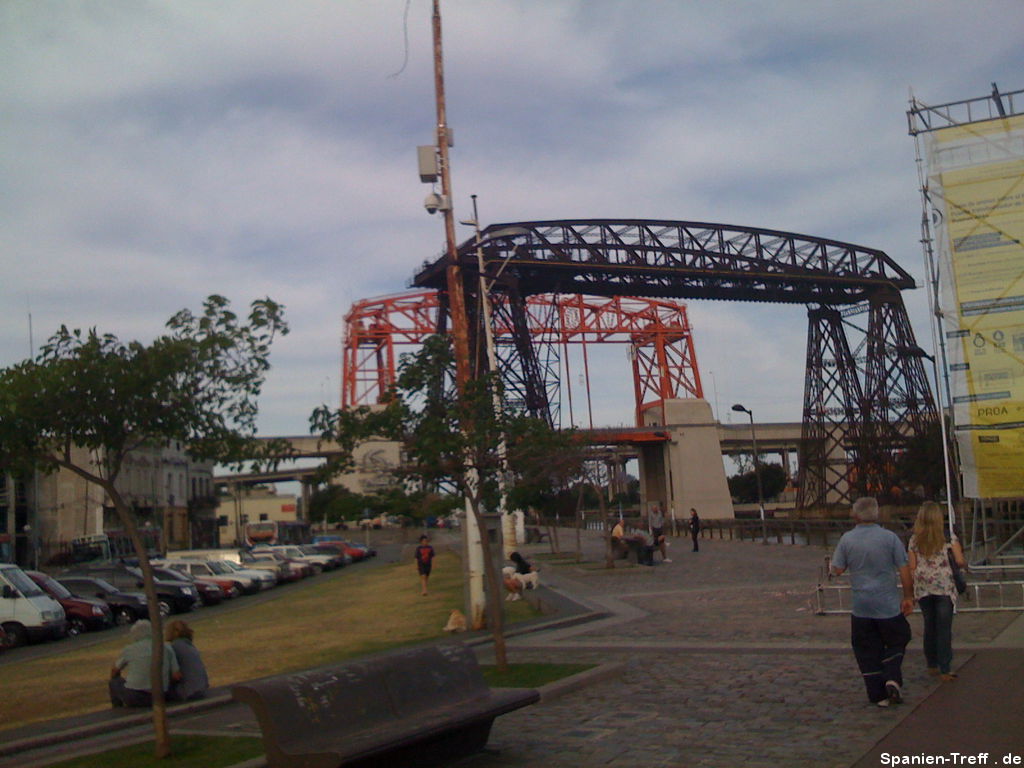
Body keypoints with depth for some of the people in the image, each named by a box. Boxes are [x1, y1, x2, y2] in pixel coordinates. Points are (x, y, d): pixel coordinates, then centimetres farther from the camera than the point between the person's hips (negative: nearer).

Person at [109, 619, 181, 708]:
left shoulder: (130, 649, -3)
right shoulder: (166, 648, 1)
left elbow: (114, 670, 14)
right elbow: (177, 676, -3)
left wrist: (114, 682, 36)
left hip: (134, 698, -3)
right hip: (158, 699, 3)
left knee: (113, 683, 25)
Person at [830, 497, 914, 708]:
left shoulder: (847, 539, -5)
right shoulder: (889, 537, -8)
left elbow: (837, 569, 1)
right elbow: (905, 571, -5)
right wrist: (908, 597, 5)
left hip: (861, 607, 1)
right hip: (889, 605, -1)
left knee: (867, 651, 9)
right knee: (896, 642, 18)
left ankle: (877, 695, 10)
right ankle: (892, 678, -3)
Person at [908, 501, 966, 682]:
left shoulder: (914, 540, -1)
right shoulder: (949, 537, -6)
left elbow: (912, 567, -1)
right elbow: (960, 561, -10)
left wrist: (911, 592, 8)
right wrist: (965, 564, 13)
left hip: (923, 589, 2)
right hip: (944, 587, -2)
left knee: (929, 627, 15)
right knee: (944, 629, 1)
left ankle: (932, 666, 22)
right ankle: (945, 669, -2)